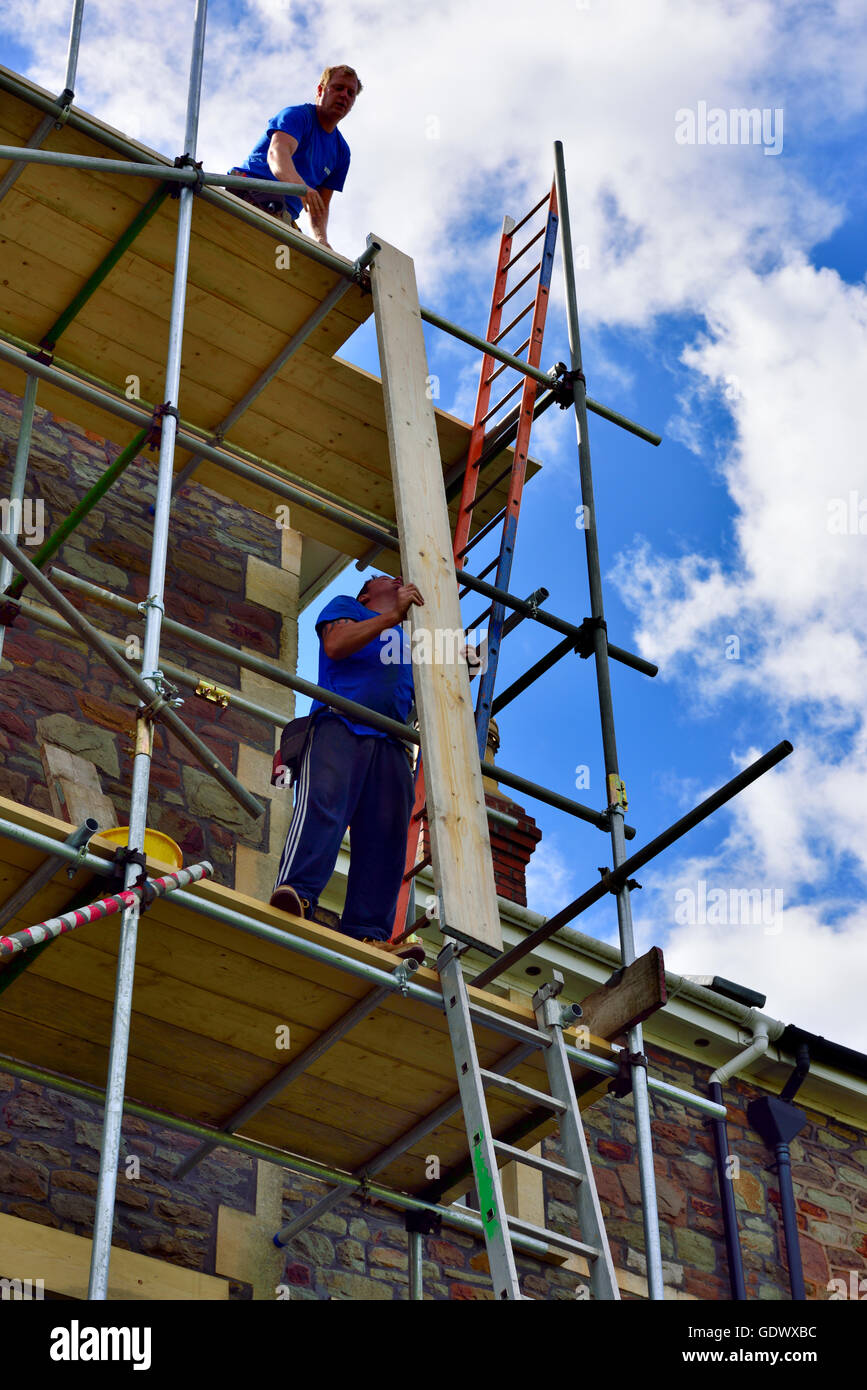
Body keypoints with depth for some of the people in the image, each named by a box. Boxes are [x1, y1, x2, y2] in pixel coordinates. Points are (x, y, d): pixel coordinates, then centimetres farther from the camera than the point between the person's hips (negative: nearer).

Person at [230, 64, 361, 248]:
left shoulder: (342, 151, 22)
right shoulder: (297, 115, 1)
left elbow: (321, 205, 20)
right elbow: (277, 152, -22)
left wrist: (321, 239, -3)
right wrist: (300, 186, -44)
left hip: (286, 215, 7)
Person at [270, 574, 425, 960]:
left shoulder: (407, 640, 39)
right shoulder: (346, 607, 23)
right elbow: (336, 644, 1)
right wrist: (392, 616, -2)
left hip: (390, 744, 5)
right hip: (340, 725, -5)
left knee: (385, 836, -10)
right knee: (323, 805, -26)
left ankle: (367, 933, -19)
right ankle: (297, 894, -41)